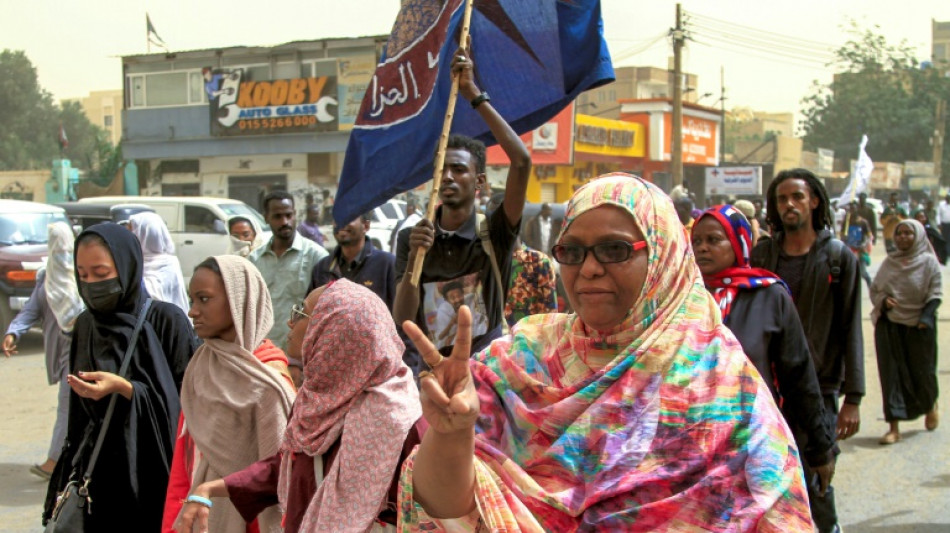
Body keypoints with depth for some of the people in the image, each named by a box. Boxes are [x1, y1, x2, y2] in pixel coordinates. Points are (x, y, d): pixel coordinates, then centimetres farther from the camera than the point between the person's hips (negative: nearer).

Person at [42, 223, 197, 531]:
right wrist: (69, 476, 11)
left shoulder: (167, 320, -10)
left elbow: (185, 399, -11)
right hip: (100, 473, 5)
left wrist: (124, 388, -23)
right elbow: (78, 413, 12)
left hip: (154, 471, -4)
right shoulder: (85, 325, 6)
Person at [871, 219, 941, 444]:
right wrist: (883, 300, -9)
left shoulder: (928, 261, -2)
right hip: (889, 324, 3)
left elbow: (936, 293, -5)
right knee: (891, 373, -2)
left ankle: (930, 406, 42)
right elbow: (874, 289, 12)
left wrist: (926, 318, -19)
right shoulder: (889, 262, 8)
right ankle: (894, 427, 0)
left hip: (919, 326, -2)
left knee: (922, 371, 8)